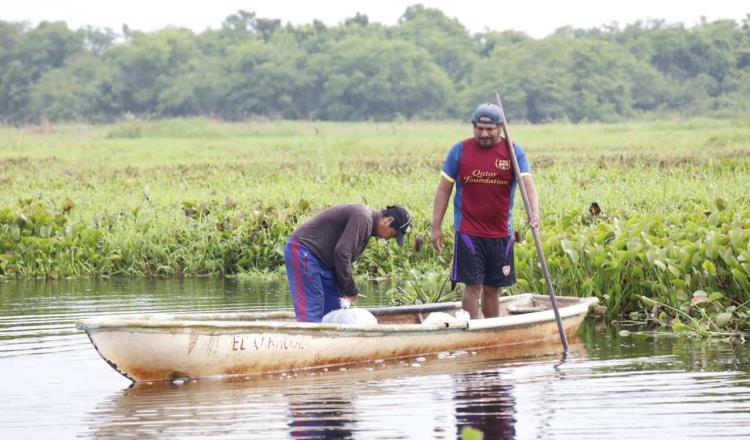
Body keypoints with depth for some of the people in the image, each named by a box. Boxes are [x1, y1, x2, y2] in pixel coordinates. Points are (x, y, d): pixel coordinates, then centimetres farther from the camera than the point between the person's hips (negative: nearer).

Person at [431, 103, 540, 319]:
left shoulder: (513, 151, 1)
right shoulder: (460, 151, 1)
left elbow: (527, 183, -11)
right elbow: (444, 189, 6)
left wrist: (534, 213, -29)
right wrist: (436, 227, 2)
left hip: (501, 234, 2)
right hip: (468, 232, -2)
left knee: (492, 288, 10)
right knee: (473, 285, -8)